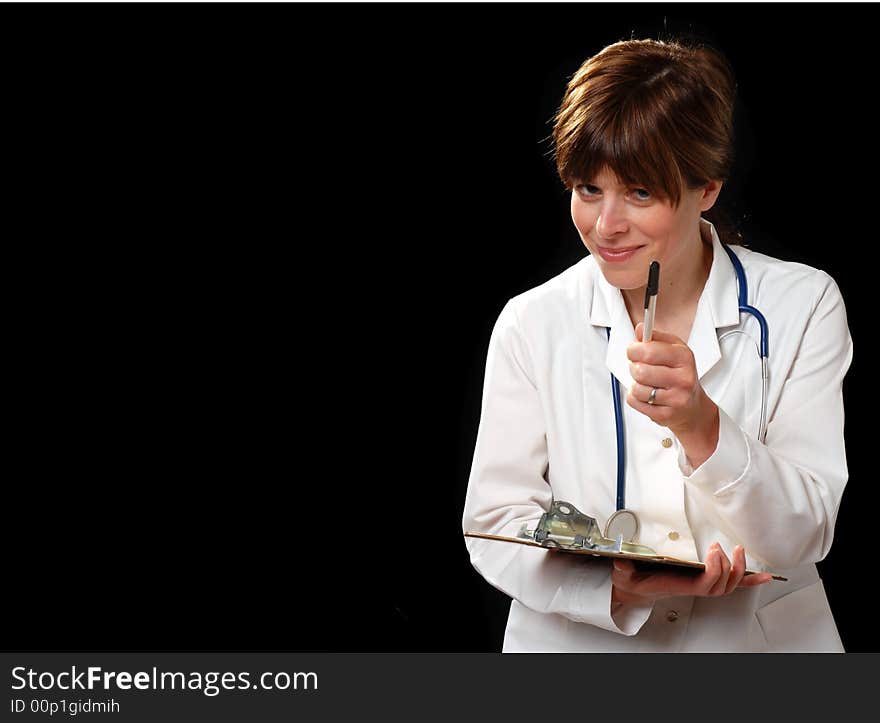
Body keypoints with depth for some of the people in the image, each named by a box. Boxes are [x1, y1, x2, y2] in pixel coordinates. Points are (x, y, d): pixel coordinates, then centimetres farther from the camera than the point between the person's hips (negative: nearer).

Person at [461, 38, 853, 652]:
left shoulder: (803, 306, -2)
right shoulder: (532, 324, 0)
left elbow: (802, 539, -6)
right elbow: (494, 527, -2)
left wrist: (701, 426, -22)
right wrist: (618, 587, -19)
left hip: (762, 637, 0)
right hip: (580, 643, 1)